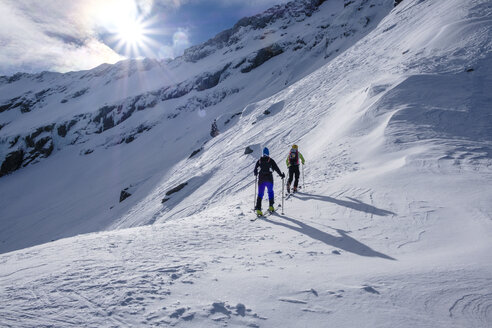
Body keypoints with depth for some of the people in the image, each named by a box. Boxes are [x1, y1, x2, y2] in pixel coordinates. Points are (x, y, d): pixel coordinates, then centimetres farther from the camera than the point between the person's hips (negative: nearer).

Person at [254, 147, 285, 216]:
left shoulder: (259, 160, 6)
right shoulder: (271, 160, -2)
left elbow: (255, 169, 13)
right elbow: (276, 168, -5)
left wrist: (256, 174, 33)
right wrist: (281, 174, 6)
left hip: (261, 179, 1)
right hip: (269, 179, -1)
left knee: (260, 194, 2)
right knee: (270, 192, 20)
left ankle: (258, 209, -10)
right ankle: (271, 206, 18)